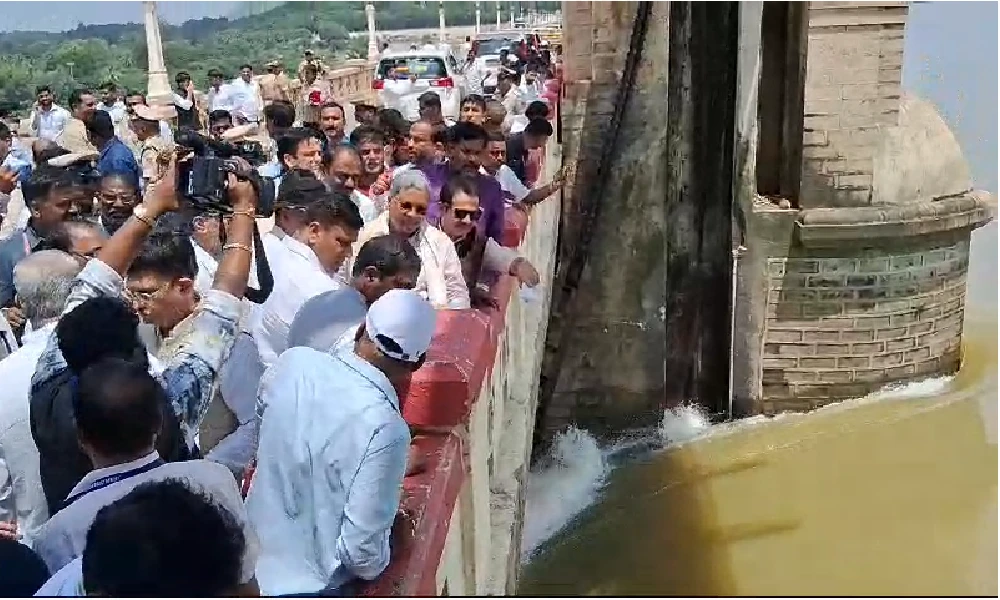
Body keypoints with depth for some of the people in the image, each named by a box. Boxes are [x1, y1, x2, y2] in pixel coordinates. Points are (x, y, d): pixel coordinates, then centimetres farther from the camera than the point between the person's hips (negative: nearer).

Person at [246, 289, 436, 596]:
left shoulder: (295, 361, -12)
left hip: (253, 555, 5)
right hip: (306, 584, -5)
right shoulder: (384, 427, -31)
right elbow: (362, 550, -26)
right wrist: (376, 564, -3)